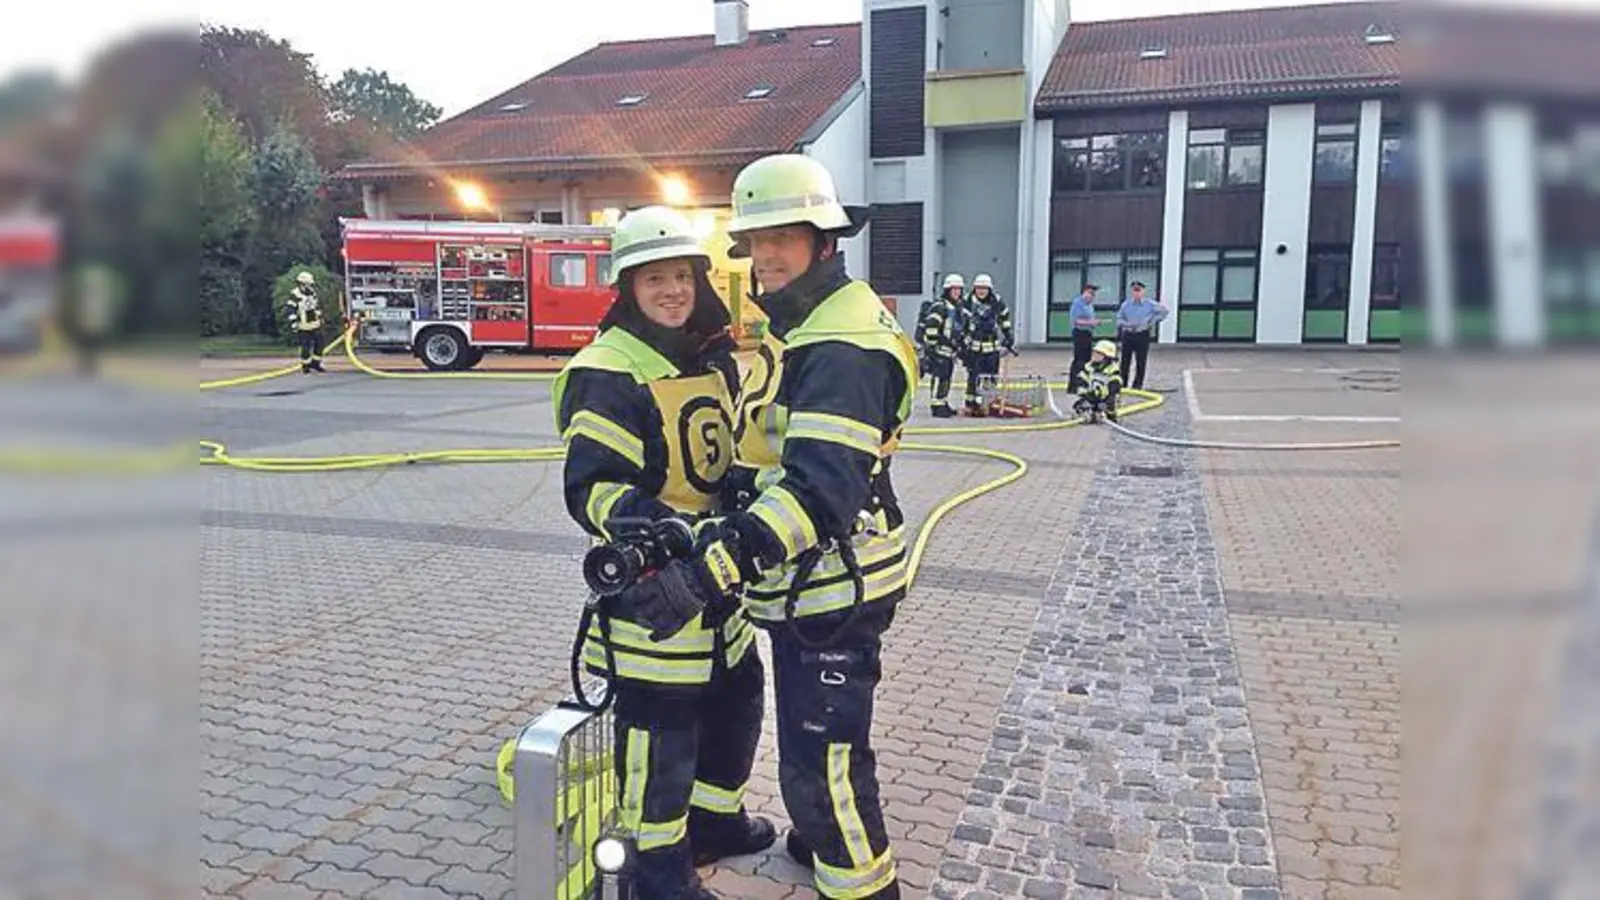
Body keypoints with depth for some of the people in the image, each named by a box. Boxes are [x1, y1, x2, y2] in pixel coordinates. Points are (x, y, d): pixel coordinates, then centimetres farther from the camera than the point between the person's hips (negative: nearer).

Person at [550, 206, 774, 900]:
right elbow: (592, 486, -24)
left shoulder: (715, 357, 9)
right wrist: (655, 532, -38)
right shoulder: (607, 374, -17)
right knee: (660, 721, 1)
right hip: (648, 580, -9)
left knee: (738, 694, 21)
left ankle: (713, 816, 44)